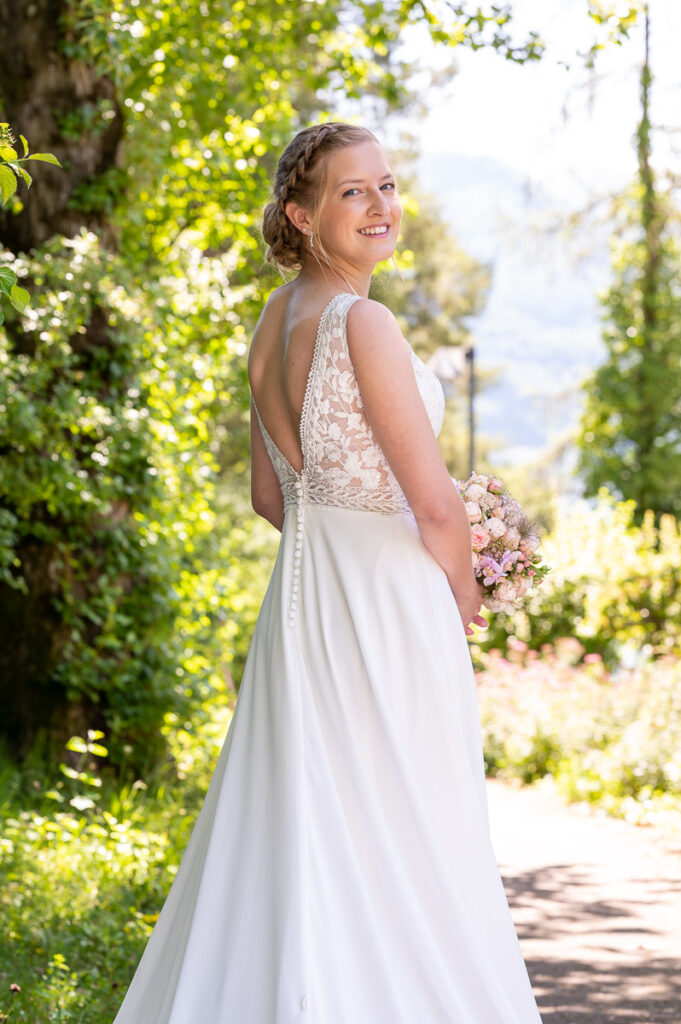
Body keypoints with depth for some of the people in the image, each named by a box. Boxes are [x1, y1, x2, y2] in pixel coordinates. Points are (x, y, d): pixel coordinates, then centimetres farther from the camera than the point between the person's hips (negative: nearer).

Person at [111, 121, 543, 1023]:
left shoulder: (274, 322, 9)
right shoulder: (362, 324, -17)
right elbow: (437, 505, -17)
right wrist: (463, 594, 0)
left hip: (300, 597, 8)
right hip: (385, 610, -8)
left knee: (292, 836, 14)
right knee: (397, 848, 0)